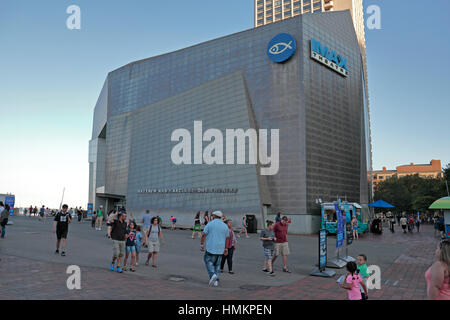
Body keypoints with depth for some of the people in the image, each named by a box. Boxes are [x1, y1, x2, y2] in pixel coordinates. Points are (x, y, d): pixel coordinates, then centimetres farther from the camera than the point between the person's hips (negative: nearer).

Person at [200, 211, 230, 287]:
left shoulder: (210, 224, -4)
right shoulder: (225, 226, 6)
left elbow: (204, 235, -7)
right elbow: (227, 238, 6)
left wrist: (201, 245, -1)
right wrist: (226, 249, 10)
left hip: (211, 248, -4)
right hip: (220, 249, 4)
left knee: (208, 261, 10)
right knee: (217, 264, 14)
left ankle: (213, 275, -11)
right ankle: (216, 281, 8)